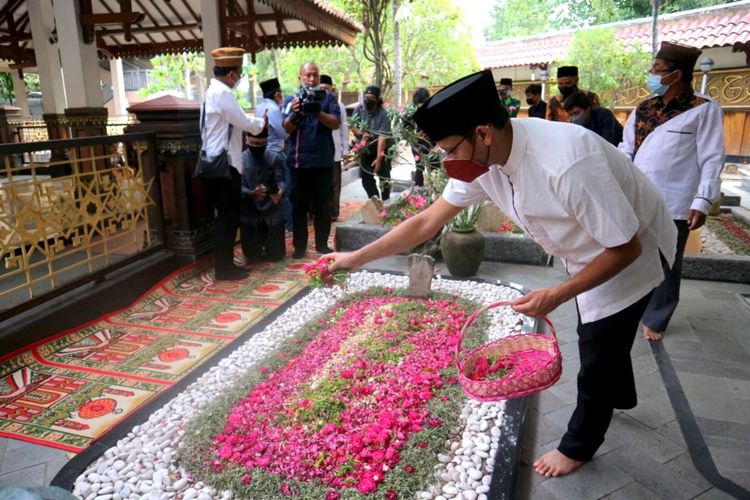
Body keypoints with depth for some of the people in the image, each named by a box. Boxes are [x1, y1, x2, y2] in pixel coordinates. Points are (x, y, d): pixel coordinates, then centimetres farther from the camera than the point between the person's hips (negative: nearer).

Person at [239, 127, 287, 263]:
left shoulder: (276, 158, 0)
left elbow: (281, 181, -10)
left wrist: (280, 192, -35)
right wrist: (252, 194, -33)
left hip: (272, 213, 1)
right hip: (249, 215, 0)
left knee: (276, 255, -1)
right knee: (251, 257, -2)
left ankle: (268, 239, 33)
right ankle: (259, 237, 32)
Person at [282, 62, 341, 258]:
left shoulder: (328, 98, 6)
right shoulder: (291, 100, 6)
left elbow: (336, 124, -8)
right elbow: (287, 128, -6)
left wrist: (318, 112, -25)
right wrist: (294, 114, -26)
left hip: (323, 161, 0)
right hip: (299, 161, 0)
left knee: (323, 206, 7)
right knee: (299, 205, 5)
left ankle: (322, 244, 16)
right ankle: (299, 245, 12)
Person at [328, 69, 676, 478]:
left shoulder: (566, 164, -42)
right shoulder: (482, 158, -18)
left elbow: (625, 247, -31)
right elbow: (428, 221, -13)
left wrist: (557, 295, -31)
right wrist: (357, 257, -14)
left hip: (627, 254, -7)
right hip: (588, 255, 8)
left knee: (597, 357, 6)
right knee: (597, 335, 28)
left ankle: (578, 446, 32)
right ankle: (617, 396, 58)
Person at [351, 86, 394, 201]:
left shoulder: (383, 114, -24)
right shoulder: (359, 109, -10)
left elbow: (382, 137, -29)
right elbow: (353, 126, 0)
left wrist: (378, 159, -35)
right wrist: (361, 134, -23)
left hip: (382, 148, -4)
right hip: (366, 148, 4)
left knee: (384, 177, -1)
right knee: (366, 177, 3)